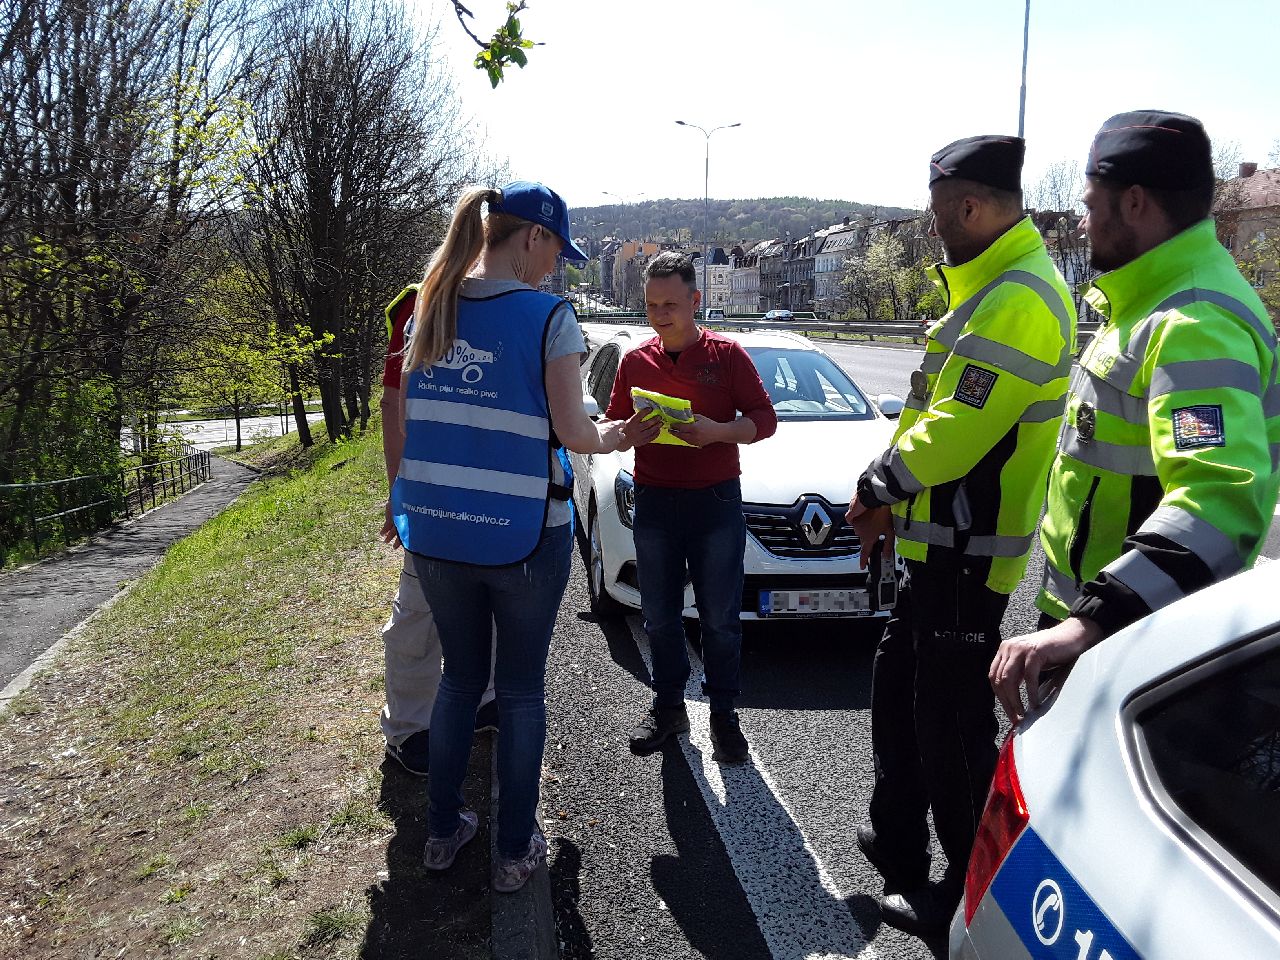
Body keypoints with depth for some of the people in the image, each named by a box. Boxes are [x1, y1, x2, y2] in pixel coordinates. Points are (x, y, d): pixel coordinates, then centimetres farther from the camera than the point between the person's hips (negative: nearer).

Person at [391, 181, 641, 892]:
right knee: (522, 689, 11)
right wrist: (611, 436, 8)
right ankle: (516, 850, 23)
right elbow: (573, 433, -13)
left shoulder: (433, 309, 4)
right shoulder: (549, 316, -13)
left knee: (461, 676, 21)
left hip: (437, 532, 5)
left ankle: (443, 830, 32)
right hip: (522, 534, -5)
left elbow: (409, 419, 10)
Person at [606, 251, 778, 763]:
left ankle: (723, 713, 18)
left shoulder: (727, 354, 0)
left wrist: (718, 430, -20)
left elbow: (764, 418, -1)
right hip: (654, 504, 3)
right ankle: (668, 706, 26)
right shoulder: (635, 361, 8)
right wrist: (629, 434, -12)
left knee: (720, 618, 4)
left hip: (716, 501, -2)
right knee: (660, 615, 10)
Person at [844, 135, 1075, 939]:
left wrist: (880, 484, -10)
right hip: (944, 542, 11)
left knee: (951, 726, 1)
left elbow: (955, 431, -26)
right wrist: (896, 506, 11)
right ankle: (897, 842, 37)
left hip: (966, 555, -11)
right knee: (898, 688, 20)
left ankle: (974, 894, 19)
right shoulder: (995, 288, 15)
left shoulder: (1017, 304, -20)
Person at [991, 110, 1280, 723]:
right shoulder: (1158, 302, 12)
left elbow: (1222, 498, -38)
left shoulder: (1196, 325, -24)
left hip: (1131, 645, -10)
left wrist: (1089, 623, -47)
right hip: (1090, 613, 10)